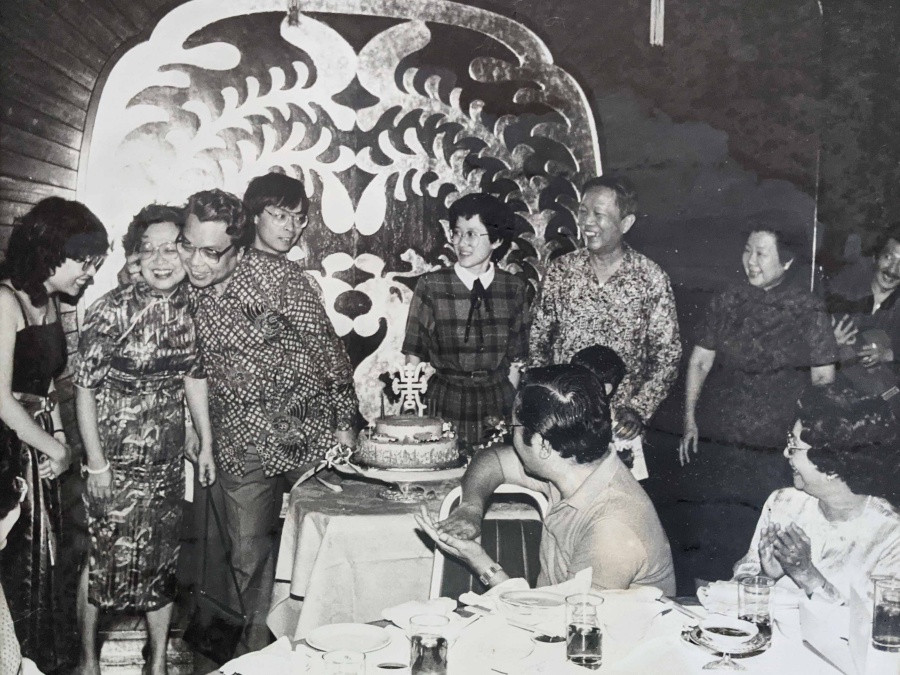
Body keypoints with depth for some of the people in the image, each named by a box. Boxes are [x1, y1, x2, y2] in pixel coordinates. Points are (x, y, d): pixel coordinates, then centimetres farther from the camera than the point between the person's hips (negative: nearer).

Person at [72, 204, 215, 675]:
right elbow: (84, 387, -12)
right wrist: (96, 463, -13)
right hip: (116, 459, -4)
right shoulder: (112, 310, -16)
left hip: (167, 459, 5)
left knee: (163, 559, 13)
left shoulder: (190, 306, -1)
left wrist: (206, 442, 9)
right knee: (103, 557, 7)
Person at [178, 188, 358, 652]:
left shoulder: (277, 277, -18)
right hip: (239, 444, 4)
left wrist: (343, 423, -7)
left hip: (307, 432, -3)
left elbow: (327, 348, -10)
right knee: (248, 553, 8)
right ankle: (259, 640, 28)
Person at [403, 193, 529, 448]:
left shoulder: (514, 289, 2)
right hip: (445, 404, -1)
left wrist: (509, 407, 2)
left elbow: (515, 361, 6)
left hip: (497, 404, 2)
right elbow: (413, 357, -2)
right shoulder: (431, 286, -5)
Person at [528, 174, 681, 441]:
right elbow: (538, 339, 5)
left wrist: (638, 410, -13)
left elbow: (667, 355, -4)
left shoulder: (651, 278, -7)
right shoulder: (560, 270, -1)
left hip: (620, 421, -1)